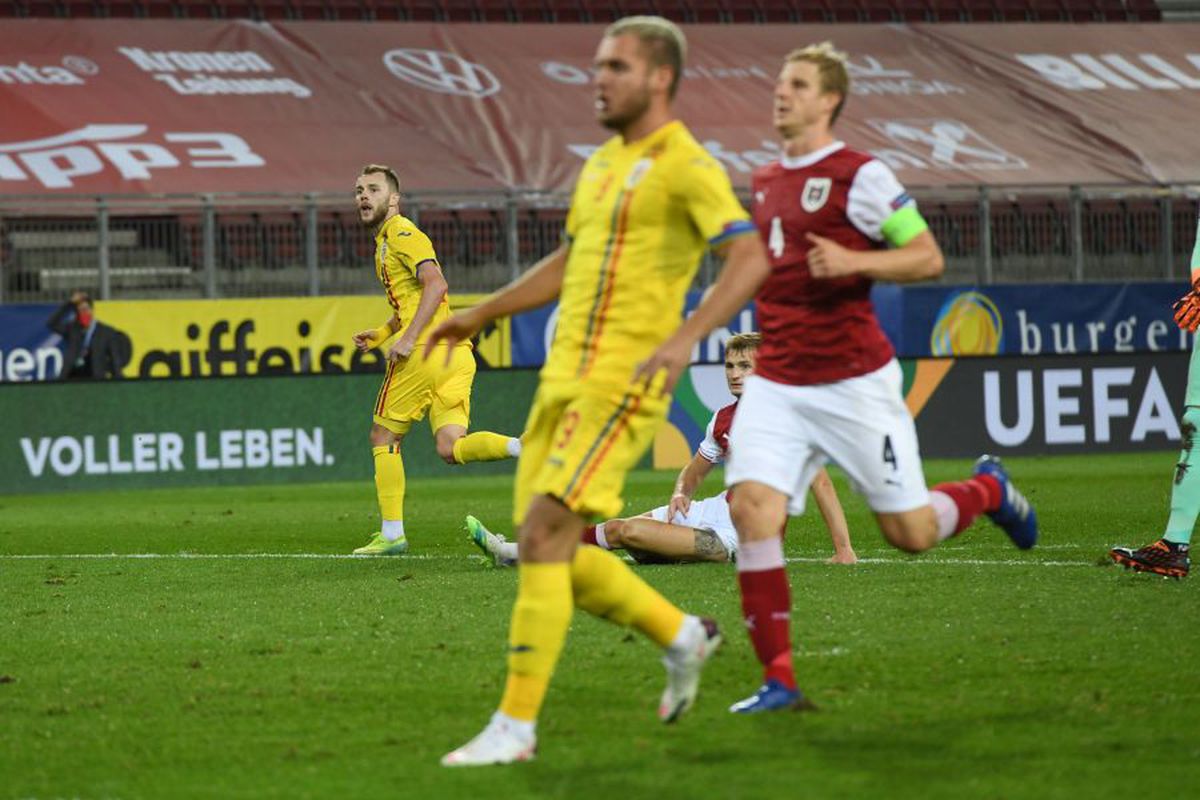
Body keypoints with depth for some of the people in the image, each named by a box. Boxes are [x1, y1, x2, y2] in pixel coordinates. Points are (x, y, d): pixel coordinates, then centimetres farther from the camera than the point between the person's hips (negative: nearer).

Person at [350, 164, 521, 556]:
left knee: (383, 438, 4)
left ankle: (392, 534, 5)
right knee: (450, 448, -2)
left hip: (424, 351, -9)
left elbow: (435, 284, -19)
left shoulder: (401, 234, -5)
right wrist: (380, 334, 21)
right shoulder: (387, 239, 26)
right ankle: (524, 446, -23)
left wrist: (408, 338, -23)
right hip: (455, 354, 9)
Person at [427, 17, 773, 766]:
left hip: (621, 383, -9)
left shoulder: (687, 166, -8)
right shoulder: (603, 163, 18)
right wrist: (482, 314, 33)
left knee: (543, 536, -15)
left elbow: (750, 258, -20)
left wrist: (686, 337, -32)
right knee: (550, 550, 7)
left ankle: (516, 726, -12)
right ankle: (681, 635, 26)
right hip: (565, 375, 9)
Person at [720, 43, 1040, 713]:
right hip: (777, 382, 5)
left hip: (855, 383, -5)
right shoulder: (765, 182, 14)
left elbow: (929, 258, -9)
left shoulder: (860, 176, -8)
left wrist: (854, 262, -21)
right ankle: (779, 679, -12)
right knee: (751, 506, -16)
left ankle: (989, 489, 36)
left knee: (910, 532, 1)